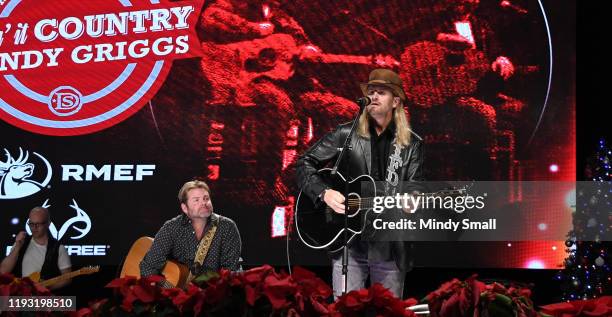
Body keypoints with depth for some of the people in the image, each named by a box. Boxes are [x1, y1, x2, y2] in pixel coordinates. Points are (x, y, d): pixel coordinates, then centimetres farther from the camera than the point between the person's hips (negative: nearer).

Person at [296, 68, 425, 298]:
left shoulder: (412, 144, 7)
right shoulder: (345, 134, 6)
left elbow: (415, 189, 2)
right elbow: (304, 164, 6)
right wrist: (324, 193, -10)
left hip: (390, 246, 1)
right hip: (348, 242, -1)